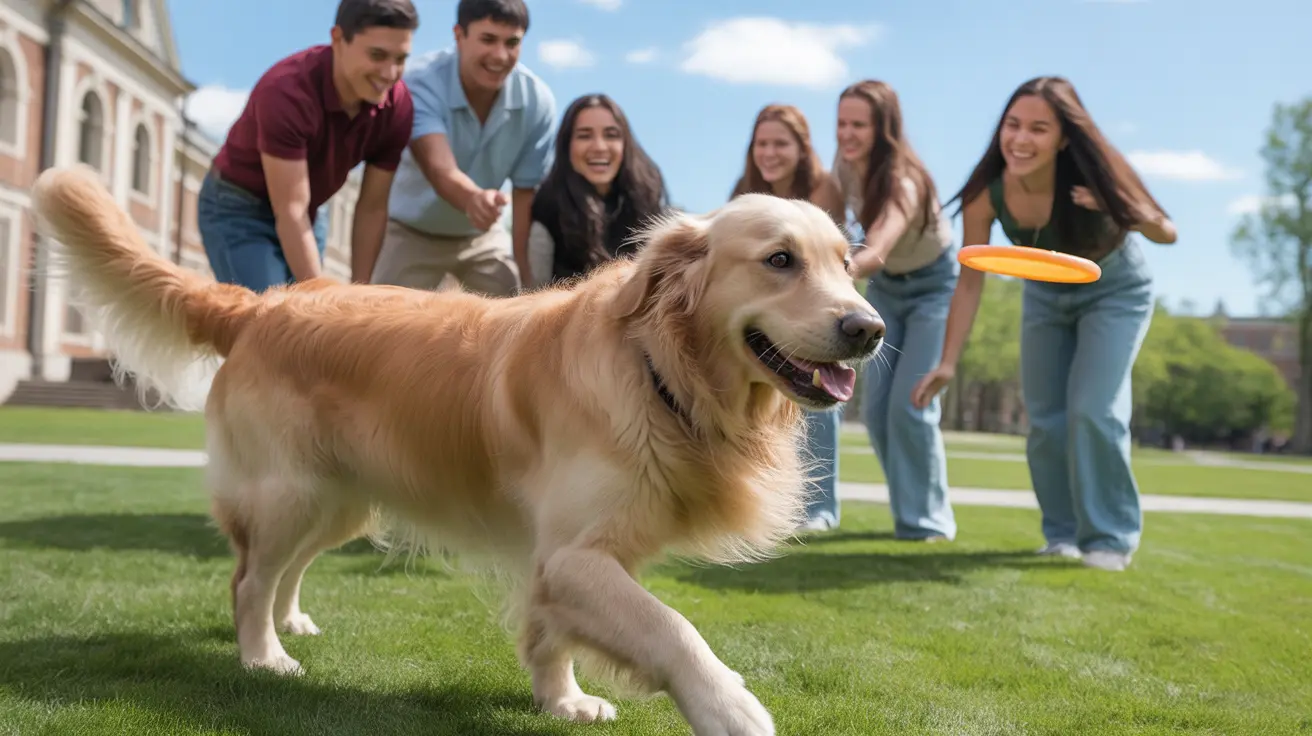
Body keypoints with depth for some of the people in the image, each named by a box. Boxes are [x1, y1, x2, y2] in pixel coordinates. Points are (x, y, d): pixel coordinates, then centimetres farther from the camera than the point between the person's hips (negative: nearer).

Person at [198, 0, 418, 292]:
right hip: (238, 210, -6)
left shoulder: (397, 106, -15)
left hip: (306, 214, 6)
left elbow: (373, 209, -7)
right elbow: (290, 213, -32)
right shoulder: (286, 91, -33)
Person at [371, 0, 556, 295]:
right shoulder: (422, 84, -30)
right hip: (413, 231, -3)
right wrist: (473, 198, -68)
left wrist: (524, 274, -19)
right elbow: (440, 169, -45)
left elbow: (526, 191, -14)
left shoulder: (538, 99, -20)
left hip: (483, 236, 3)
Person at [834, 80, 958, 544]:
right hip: (885, 286, 6)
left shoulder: (905, 181, -34)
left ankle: (926, 521, -1)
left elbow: (876, 252, -51)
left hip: (934, 285, -6)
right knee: (875, 407, -1)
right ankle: (912, 508, 14)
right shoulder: (845, 166, -13)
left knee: (910, 404, -15)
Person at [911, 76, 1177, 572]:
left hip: (1114, 291, -3)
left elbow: (1167, 236, -20)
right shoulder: (986, 194, -28)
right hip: (1045, 293, 3)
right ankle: (1064, 532, 22)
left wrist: (1133, 214, -42)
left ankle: (1110, 537, 0)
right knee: (1044, 418, 4)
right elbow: (970, 282, -18)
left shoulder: (1092, 178, -34)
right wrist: (948, 364, -24)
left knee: (1092, 411, -16)